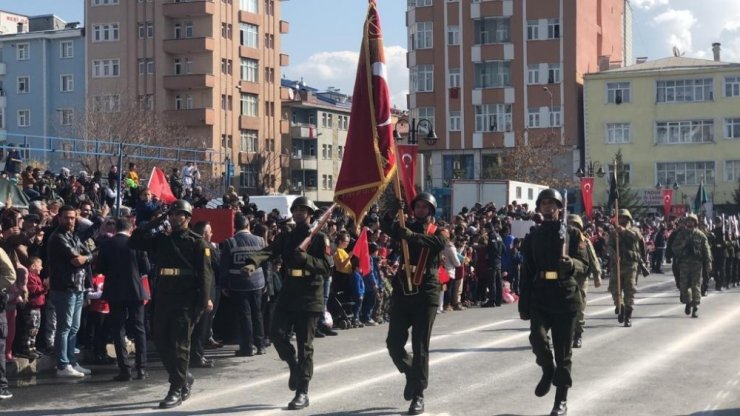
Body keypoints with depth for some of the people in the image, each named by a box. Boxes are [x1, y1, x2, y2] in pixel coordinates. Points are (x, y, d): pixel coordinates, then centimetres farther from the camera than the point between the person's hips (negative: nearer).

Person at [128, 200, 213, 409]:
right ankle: (184, 377, 27)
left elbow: (205, 273, -9)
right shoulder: (161, 239, 13)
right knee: (161, 342, 8)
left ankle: (176, 391, 0)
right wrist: (156, 223, 3)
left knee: (179, 345, -4)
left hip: (186, 301, -5)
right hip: (163, 299, 6)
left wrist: (204, 301, -18)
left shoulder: (197, 242, -2)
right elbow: (134, 241, 7)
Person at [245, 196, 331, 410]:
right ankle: (294, 366, 21)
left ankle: (302, 393, 4)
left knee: (305, 345, -2)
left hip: (310, 297, -4)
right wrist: (253, 262, -29)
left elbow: (326, 265, -11)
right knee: (277, 333, -8)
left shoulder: (320, 238, 0)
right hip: (288, 295, 4)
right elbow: (268, 251, -8)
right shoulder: (285, 237, 11)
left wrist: (305, 258, -26)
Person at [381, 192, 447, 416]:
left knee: (420, 346, -1)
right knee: (394, 342, 3)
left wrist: (412, 235, -32)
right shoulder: (406, 228, 11)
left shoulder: (438, 232, 4)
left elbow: (439, 243, -21)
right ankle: (411, 373, 31)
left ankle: (418, 395, 6)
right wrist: (393, 211, -29)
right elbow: (386, 227, -9)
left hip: (426, 293, -3)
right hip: (402, 291, 3)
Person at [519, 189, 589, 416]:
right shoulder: (532, 237, 10)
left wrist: (571, 263, -23)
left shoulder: (572, 233, 4)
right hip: (540, 296, 1)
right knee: (537, 336, -21)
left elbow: (584, 264, 1)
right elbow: (526, 272, 10)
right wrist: (524, 304, 6)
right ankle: (548, 370, 11)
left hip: (565, 296, -1)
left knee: (563, 350, 2)